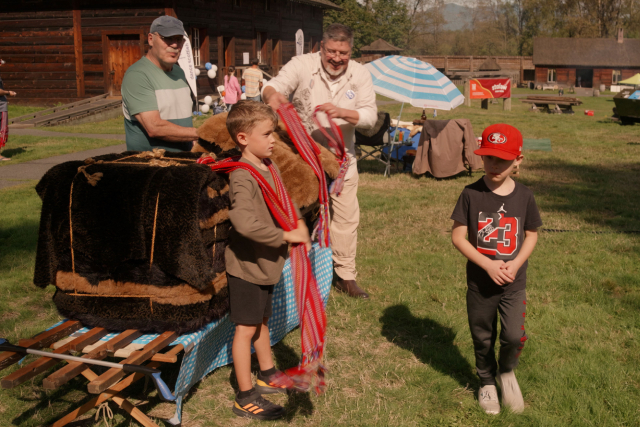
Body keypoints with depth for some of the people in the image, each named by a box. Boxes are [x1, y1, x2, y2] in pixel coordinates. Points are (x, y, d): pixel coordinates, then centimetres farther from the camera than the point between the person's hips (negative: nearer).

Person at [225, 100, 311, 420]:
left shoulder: (270, 167, 4)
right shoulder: (242, 177, -25)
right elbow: (245, 222, -39)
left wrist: (299, 224, 1)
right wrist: (285, 236, -31)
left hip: (266, 262, 9)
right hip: (245, 265, -9)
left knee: (261, 321, 23)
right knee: (246, 328, 1)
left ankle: (267, 375, 41)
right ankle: (245, 398, 12)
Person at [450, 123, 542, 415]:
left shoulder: (524, 196, -5)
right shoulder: (471, 194, -11)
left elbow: (531, 235, 4)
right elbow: (458, 236, -10)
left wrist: (515, 264, -13)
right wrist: (488, 265, -18)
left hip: (514, 283, 1)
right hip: (479, 282, 0)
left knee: (514, 337, -9)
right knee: (482, 337, 14)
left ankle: (507, 373, 24)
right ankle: (487, 382, 40)